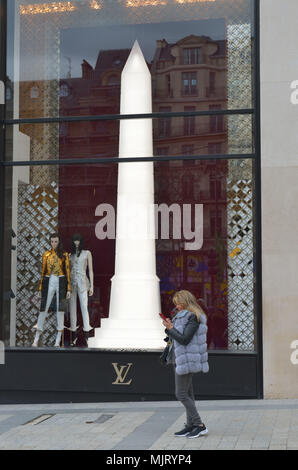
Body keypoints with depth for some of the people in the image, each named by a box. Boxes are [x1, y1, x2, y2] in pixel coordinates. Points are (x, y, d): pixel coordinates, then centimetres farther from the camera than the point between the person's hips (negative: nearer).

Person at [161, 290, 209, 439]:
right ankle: (190, 425, 16)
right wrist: (169, 326, 5)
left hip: (186, 360, -10)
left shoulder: (193, 318, -14)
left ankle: (200, 426, -5)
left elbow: (184, 339, -20)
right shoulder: (181, 316, 16)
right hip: (179, 360, 10)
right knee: (188, 394, 11)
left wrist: (170, 328, -12)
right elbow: (174, 337, 20)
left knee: (181, 394, -9)